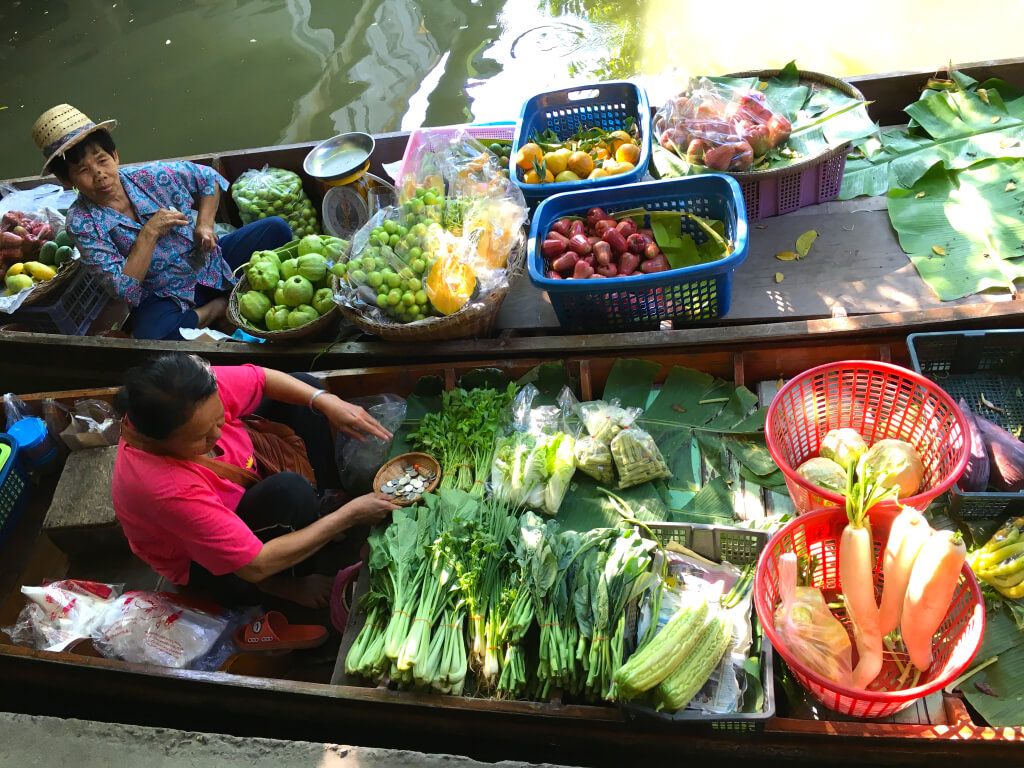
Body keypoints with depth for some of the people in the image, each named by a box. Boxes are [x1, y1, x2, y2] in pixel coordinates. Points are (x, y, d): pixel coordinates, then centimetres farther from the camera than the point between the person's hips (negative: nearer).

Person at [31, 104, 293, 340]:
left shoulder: (149, 176, -7)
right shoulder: (81, 222, -13)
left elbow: (208, 178, 12)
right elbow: (124, 290, -20)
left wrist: (204, 225, -3)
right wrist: (149, 233, -25)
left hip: (210, 262, 3)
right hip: (165, 297, -2)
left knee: (276, 228, -14)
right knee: (150, 336, -38)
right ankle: (221, 306, -12)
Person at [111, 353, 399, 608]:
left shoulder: (196, 395, -30)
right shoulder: (168, 488, -45)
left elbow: (263, 378, -8)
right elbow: (255, 566, -38)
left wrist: (328, 402, -24)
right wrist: (350, 516, -34)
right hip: (207, 563, -7)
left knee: (305, 385, -1)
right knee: (289, 491, -37)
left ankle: (326, 505, 5)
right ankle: (283, 585, -8)